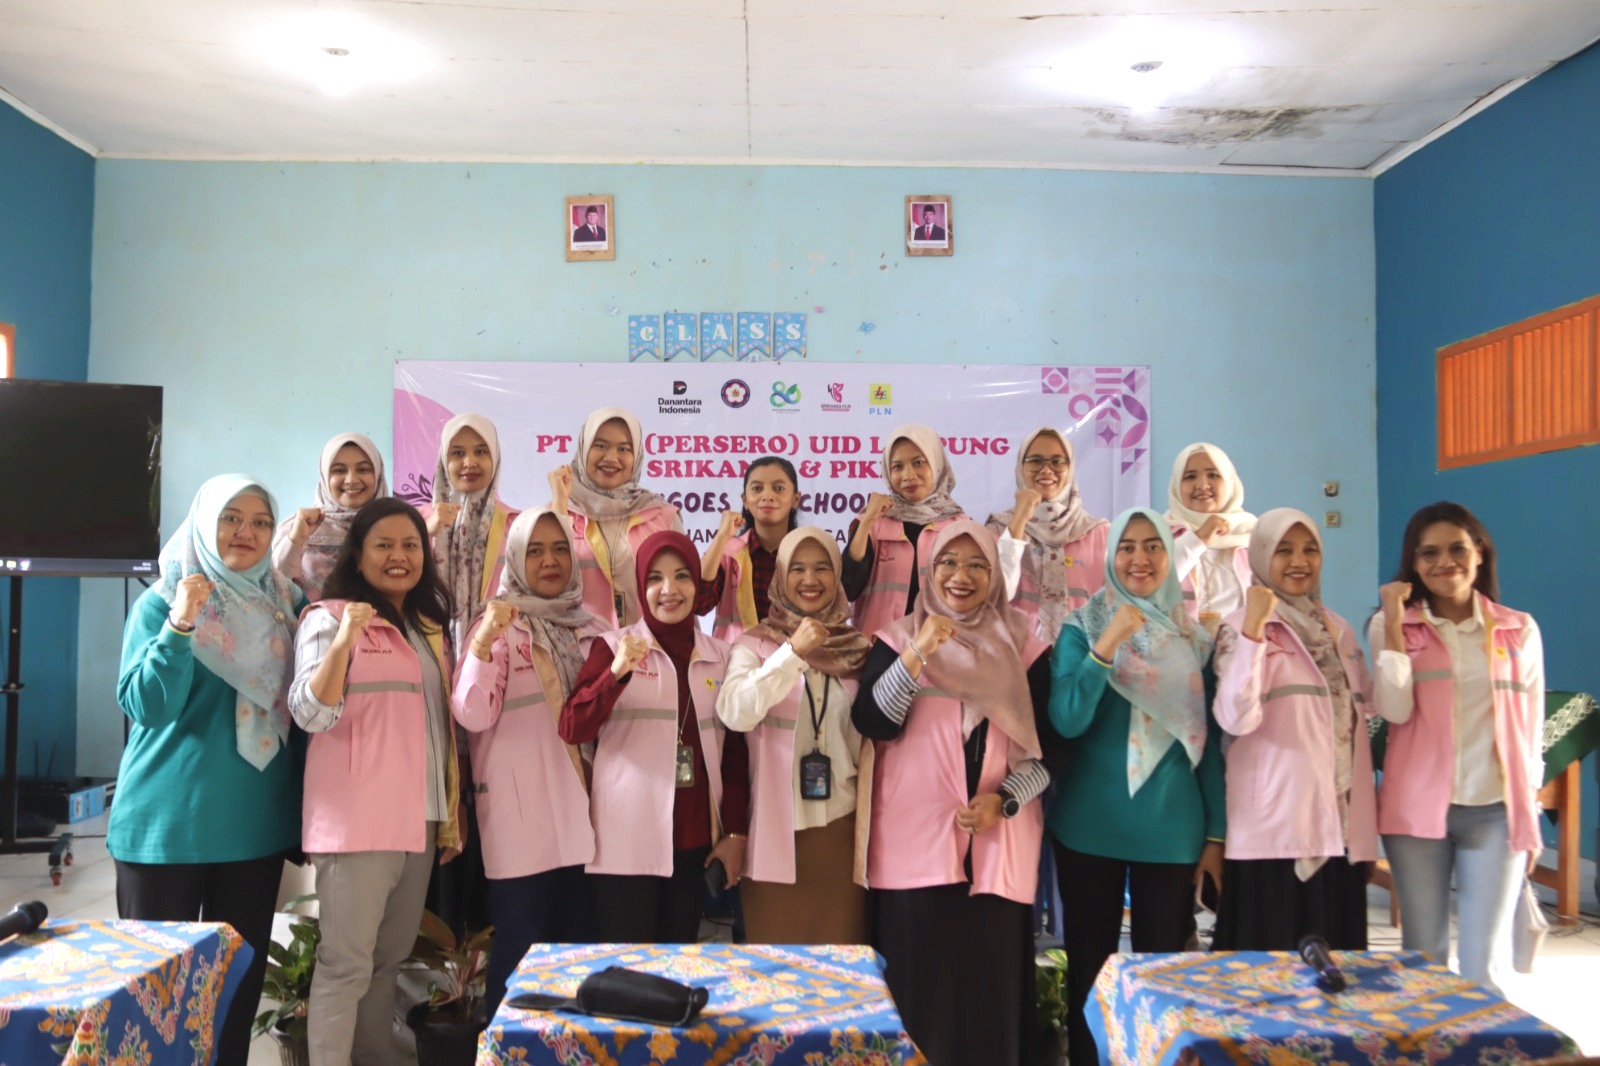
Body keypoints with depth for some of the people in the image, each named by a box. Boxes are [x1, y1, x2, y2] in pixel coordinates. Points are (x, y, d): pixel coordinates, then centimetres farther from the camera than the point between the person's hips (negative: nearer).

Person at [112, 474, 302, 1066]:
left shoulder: (285, 604, 7)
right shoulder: (162, 600, -4)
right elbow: (145, 705, -17)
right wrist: (179, 626, -26)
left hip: (256, 823, 4)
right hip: (168, 822, -4)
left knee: (242, 974, 12)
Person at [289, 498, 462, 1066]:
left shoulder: (429, 627, 16)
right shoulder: (330, 616, -4)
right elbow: (311, 715, -14)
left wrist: (452, 814, 19)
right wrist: (342, 643, -30)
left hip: (420, 818, 7)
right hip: (357, 819, -7)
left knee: (390, 957, 14)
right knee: (346, 962, -5)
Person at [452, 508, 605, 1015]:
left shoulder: (588, 627, 11)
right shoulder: (500, 624, -4)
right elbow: (473, 715, -17)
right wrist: (483, 643, -31)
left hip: (579, 806, 5)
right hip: (520, 812, -5)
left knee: (580, 944, 11)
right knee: (520, 948, 0)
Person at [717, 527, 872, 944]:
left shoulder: (857, 647, 7)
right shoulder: (755, 644, -2)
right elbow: (734, 713, -20)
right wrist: (793, 651, -25)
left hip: (840, 825, 2)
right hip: (777, 827, -2)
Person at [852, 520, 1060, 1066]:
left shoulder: (1023, 644, 7)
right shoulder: (898, 637, 5)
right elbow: (871, 724, -8)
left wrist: (1004, 800, -8)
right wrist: (916, 653, -18)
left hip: (999, 842, 1)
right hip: (915, 838, -1)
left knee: (993, 981, 1)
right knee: (919, 982, -1)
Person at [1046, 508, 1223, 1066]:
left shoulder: (1193, 635, 5)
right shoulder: (1081, 627, -2)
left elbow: (1209, 739, 8)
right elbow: (1066, 721, -15)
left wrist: (1217, 832, 6)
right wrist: (1106, 645, -25)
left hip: (1172, 828, 2)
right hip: (1091, 828, -2)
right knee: (1088, 968, 8)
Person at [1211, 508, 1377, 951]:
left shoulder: (1338, 629, 14)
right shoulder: (1242, 626, -5)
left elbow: (1373, 704, 21)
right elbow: (1236, 719, -21)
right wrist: (1254, 627, -24)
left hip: (1341, 829, 6)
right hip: (1275, 831, -6)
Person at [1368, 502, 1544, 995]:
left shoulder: (1519, 630, 6)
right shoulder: (1394, 626, 2)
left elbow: (1532, 727, 10)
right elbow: (1395, 710, -11)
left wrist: (1529, 816, 9)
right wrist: (1394, 625, -13)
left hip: (1495, 811, 1)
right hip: (1418, 808, 0)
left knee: (1485, 963, 1)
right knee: (1423, 954, 7)